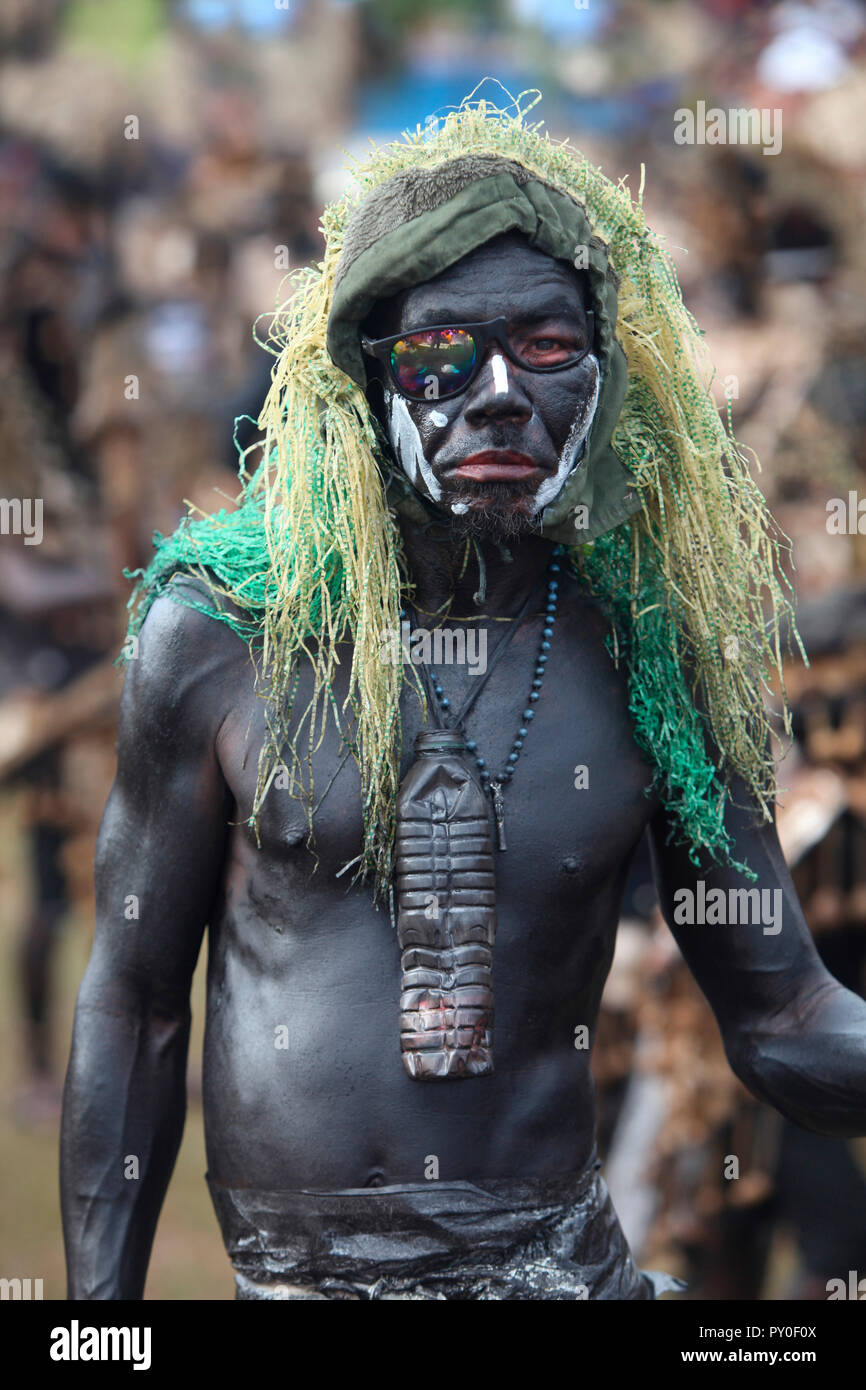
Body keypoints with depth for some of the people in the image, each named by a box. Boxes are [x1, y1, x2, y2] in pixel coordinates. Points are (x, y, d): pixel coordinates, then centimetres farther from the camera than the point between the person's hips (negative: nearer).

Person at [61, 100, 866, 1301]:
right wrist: (99, 1326, -2)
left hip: (566, 1259, 2)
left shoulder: (651, 654, -1)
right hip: (295, 1269, -2)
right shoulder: (219, 634, -5)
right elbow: (133, 1013, 0)